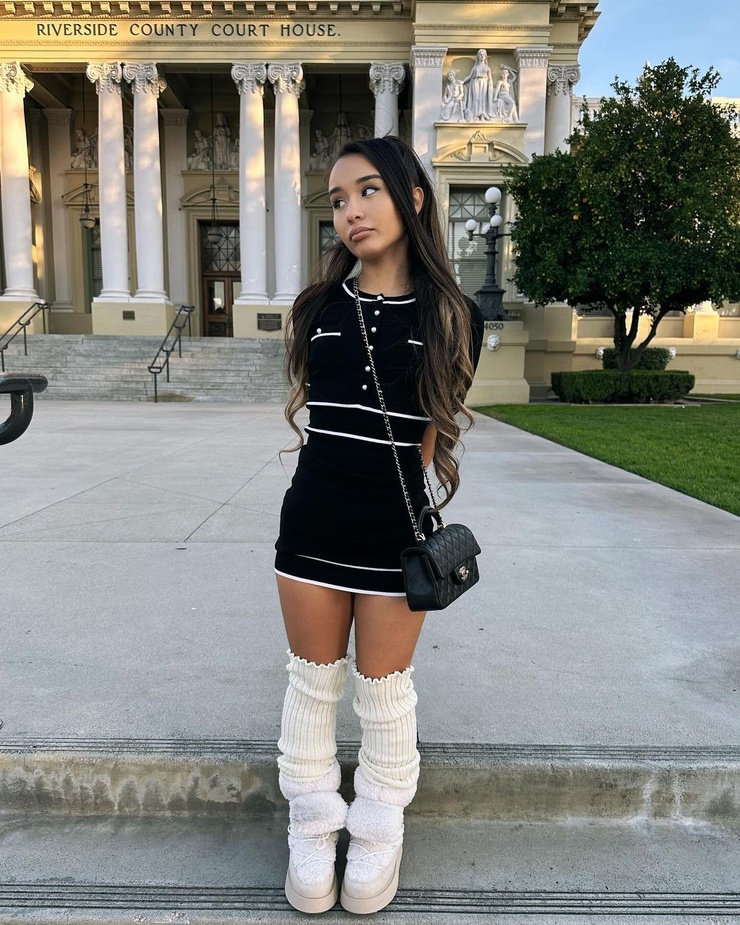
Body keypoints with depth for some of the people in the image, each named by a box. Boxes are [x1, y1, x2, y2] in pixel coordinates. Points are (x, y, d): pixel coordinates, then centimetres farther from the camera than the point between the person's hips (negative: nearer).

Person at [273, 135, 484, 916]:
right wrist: (341, 480, 6)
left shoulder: (452, 318, -5)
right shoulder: (320, 307, 3)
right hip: (312, 524, 3)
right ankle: (312, 823, 38)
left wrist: (386, 487, 1)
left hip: (393, 533, -2)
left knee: (383, 692, 12)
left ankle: (379, 830, 37)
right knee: (312, 682, 16)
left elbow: (432, 433, 1)